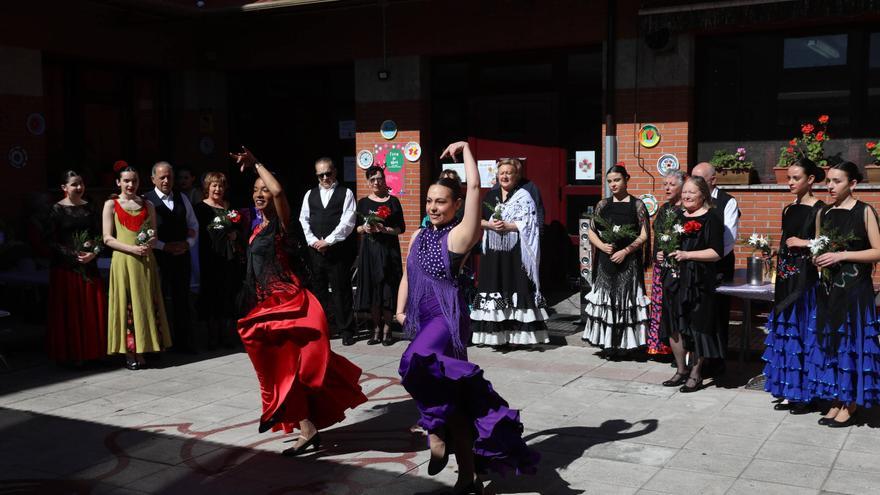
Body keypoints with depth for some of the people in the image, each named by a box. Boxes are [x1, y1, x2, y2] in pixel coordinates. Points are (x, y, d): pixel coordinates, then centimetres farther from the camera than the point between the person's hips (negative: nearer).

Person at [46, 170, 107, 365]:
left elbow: (99, 234, 7)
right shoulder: (57, 210, -2)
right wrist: (75, 255, -15)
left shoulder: (90, 208, 9)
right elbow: (52, 241, -6)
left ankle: (93, 352, 13)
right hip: (65, 267, -4)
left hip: (90, 265, 4)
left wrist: (94, 252, -11)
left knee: (93, 309, 3)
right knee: (69, 311, 1)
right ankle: (70, 355, 9)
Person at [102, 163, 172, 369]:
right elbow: (108, 238, -2)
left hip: (145, 261, 3)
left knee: (145, 303, 2)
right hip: (123, 261, -3)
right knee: (125, 304, -1)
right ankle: (129, 354, 3)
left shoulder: (147, 205, 13)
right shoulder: (111, 204, 4)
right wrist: (132, 248, -15)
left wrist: (150, 244, -10)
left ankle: (141, 352, 8)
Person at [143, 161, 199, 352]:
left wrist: (188, 243, -2)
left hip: (181, 256, 5)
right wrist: (165, 247, -13)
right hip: (158, 256, -4)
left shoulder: (182, 199, 11)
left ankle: (184, 341, 18)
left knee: (181, 299, 10)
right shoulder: (146, 201, -5)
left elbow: (194, 225, 16)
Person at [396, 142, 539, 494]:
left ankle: (436, 433, -19)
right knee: (449, 396, 12)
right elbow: (408, 276, 22)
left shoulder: (459, 235, -7)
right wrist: (401, 310, 11)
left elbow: (474, 188, -15)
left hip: (448, 319, -7)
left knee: (418, 364, -38)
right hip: (423, 320, 7)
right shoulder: (419, 235, 14)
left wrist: (466, 149, -5)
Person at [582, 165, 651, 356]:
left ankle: (625, 343, 3)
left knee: (626, 298, -3)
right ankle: (607, 345, 8)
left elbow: (644, 235, -3)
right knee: (605, 299, 2)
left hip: (628, 260, -3)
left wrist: (625, 251, -13)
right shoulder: (603, 204, 9)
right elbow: (591, 231, 10)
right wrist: (602, 246, -8)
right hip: (606, 260, 3)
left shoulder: (637, 204, 1)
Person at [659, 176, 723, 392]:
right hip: (674, 279, 7)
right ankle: (681, 370, 23)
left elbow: (716, 252, -13)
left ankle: (695, 374, 12)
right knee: (674, 325, 9)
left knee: (696, 326, -1)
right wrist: (663, 254, 7)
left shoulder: (711, 219, -7)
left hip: (698, 282, -7)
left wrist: (687, 255, -18)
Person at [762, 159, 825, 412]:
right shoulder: (789, 209, 13)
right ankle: (789, 392, 17)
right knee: (785, 332, 9)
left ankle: (805, 394, 6)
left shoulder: (819, 209, -8)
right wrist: (779, 272, 16)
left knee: (803, 333, -3)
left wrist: (804, 243, -15)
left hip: (807, 279, -7)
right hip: (787, 279, 7)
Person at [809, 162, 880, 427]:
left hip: (855, 289, -5)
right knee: (829, 342, 7)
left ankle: (850, 406, 8)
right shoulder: (823, 213, 10)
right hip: (828, 288, 6)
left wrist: (841, 256, -16)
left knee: (852, 342, -1)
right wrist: (817, 258, -1)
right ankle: (836, 402, 17)